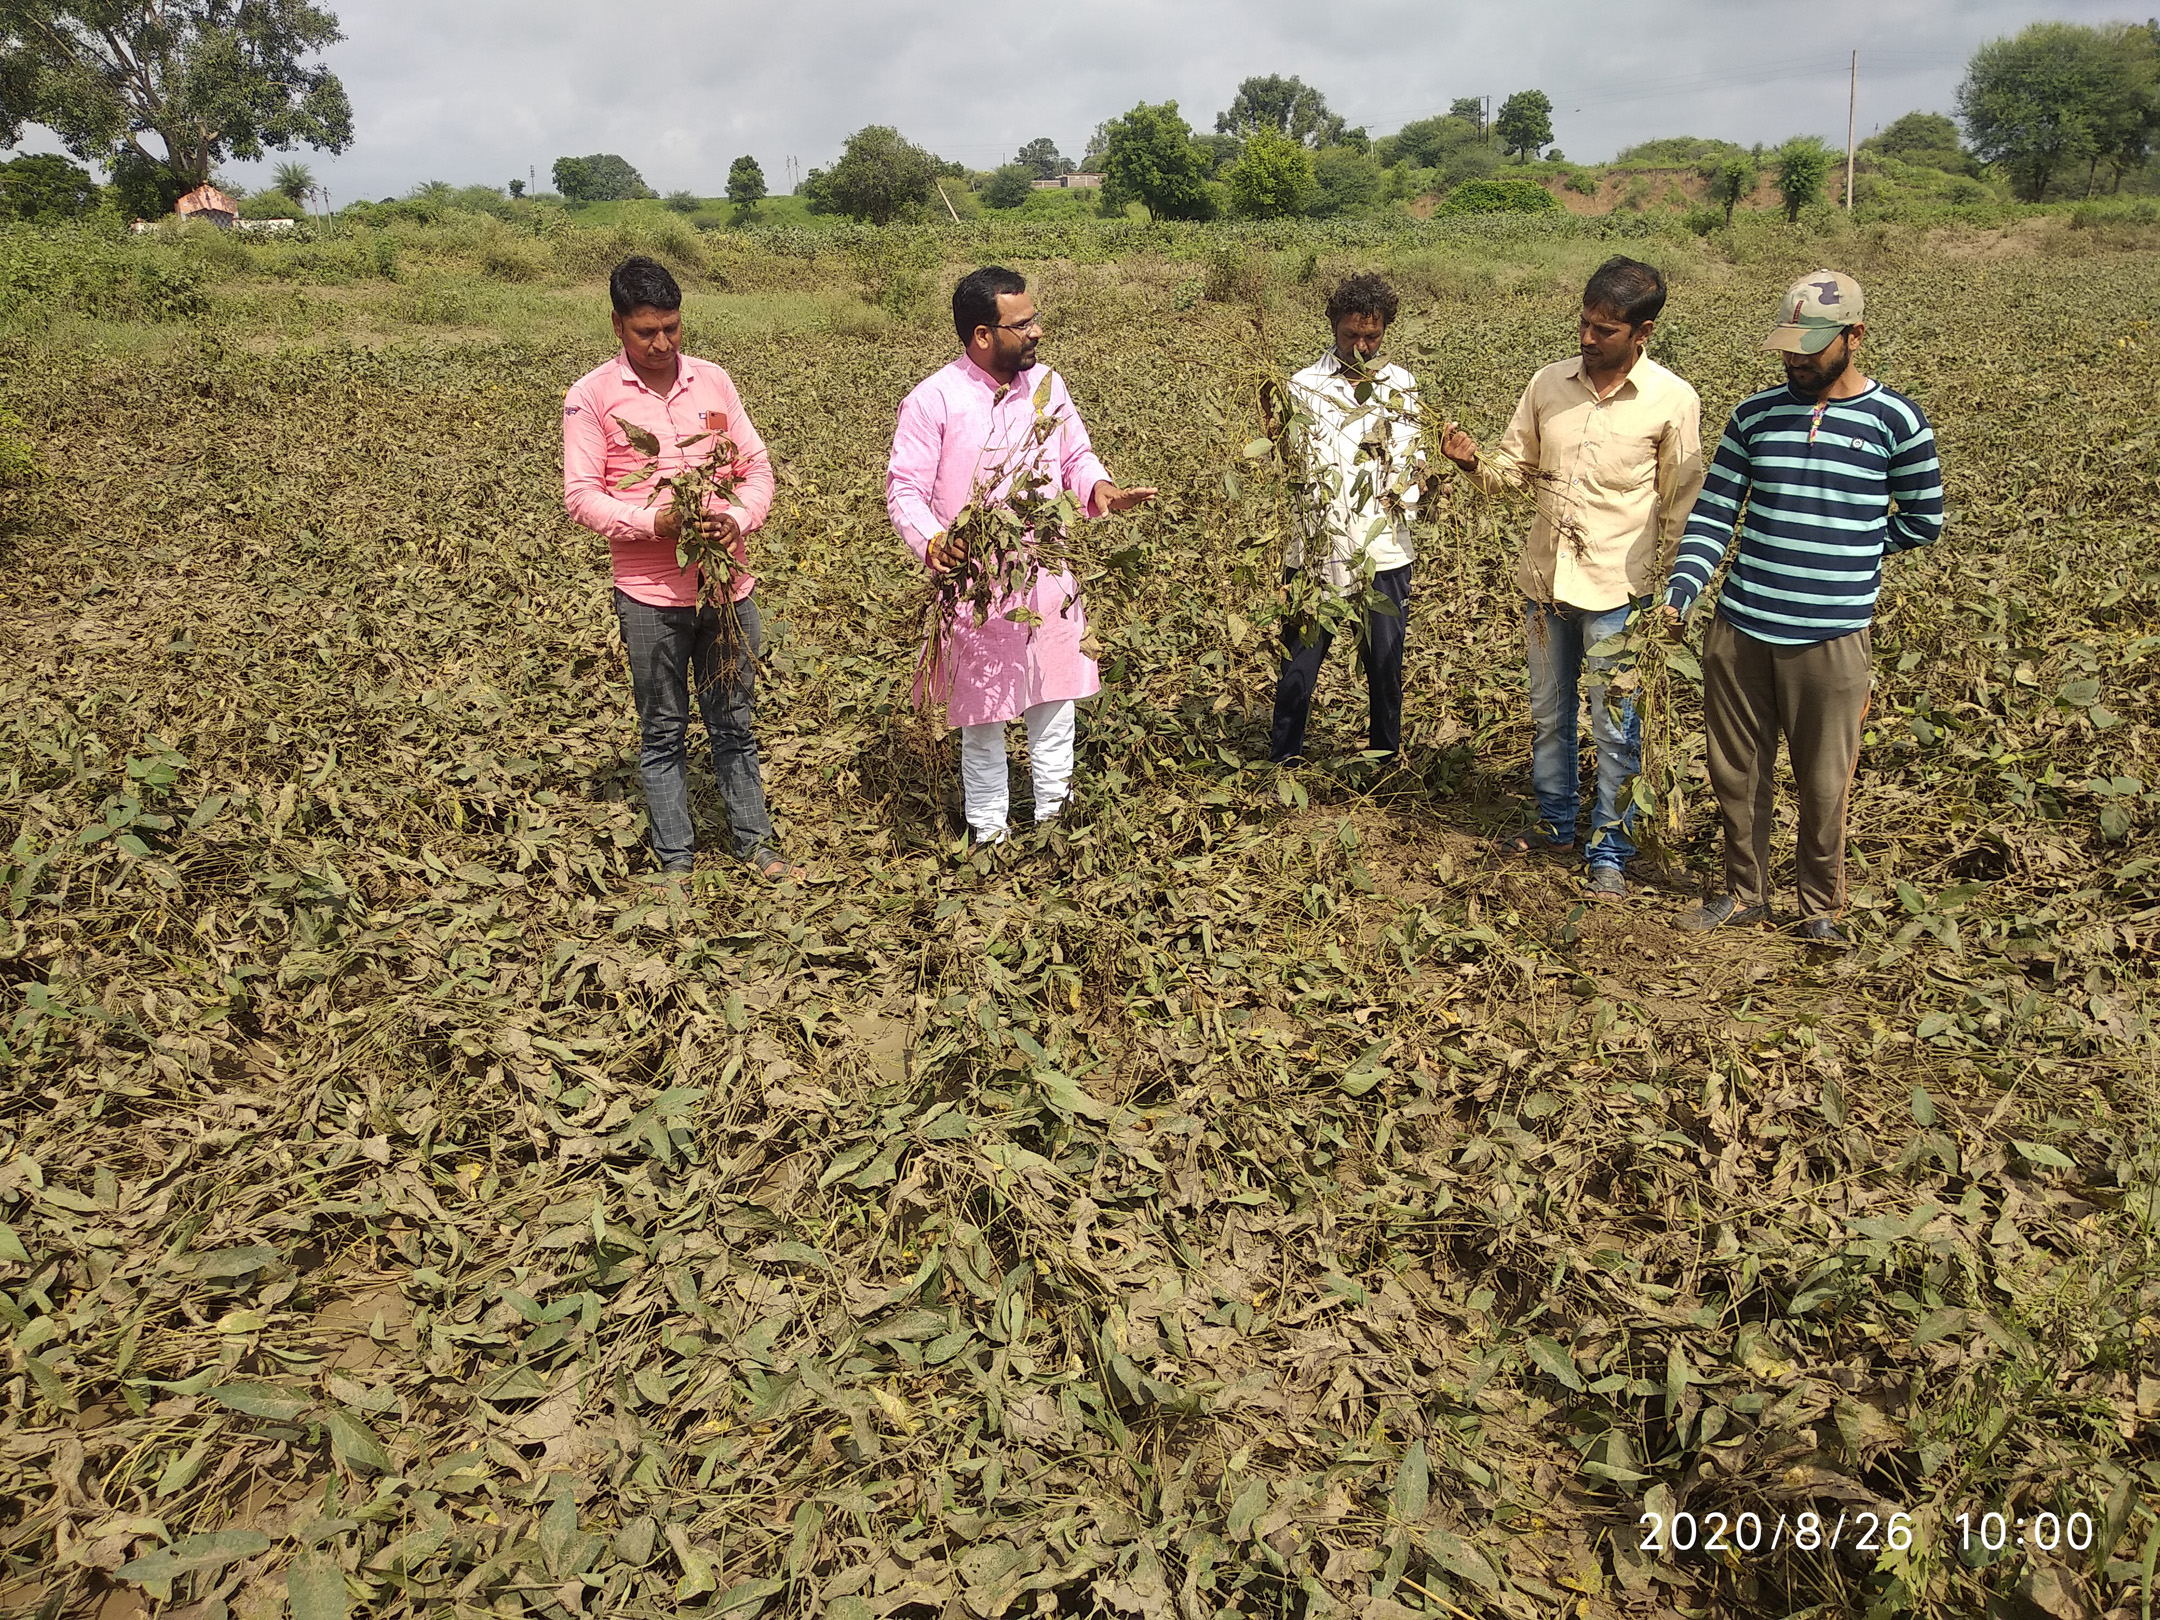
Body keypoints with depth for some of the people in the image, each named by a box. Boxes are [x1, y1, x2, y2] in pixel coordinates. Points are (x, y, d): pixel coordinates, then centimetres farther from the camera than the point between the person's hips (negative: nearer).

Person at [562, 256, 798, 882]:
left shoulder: (713, 380, 5)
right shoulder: (591, 396, -4)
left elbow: (757, 467, 6)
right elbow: (580, 495, -6)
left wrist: (738, 518, -14)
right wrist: (652, 521, -21)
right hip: (651, 594, -2)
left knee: (734, 724, 14)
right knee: (663, 734, 9)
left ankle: (755, 842, 27)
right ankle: (675, 860, 21)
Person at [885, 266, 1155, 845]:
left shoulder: (1046, 384, 4)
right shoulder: (932, 401, -12)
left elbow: (1076, 455, 13)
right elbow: (904, 488, -11)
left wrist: (1098, 488, -10)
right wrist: (931, 543, -30)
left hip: (1048, 578, 5)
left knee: (1054, 701, 14)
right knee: (983, 715, 8)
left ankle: (1054, 814, 31)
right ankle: (989, 834, 23)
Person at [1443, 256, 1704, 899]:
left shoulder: (1673, 402, -9)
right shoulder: (1548, 384, 1)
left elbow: (1682, 508, -3)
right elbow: (1515, 467, 8)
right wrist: (1473, 461, -13)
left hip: (1616, 588, -4)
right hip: (1544, 579, 5)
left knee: (1614, 729, 5)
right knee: (1548, 715, 17)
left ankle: (1608, 852, 19)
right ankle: (1556, 825, 35)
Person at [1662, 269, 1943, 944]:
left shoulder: (1896, 421, -2)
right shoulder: (1754, 414, 5)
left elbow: (1923, 522, 8)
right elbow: (1714, 511, 2)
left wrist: (1840, 552, 7)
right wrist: (1682, 587, -12)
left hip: (1831, 635, -3)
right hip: (1740, 628, 3)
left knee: (1823, 785, 7)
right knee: (1736, 772, 12)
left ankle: (1821, 908, 26)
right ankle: (1744, 895, 30)